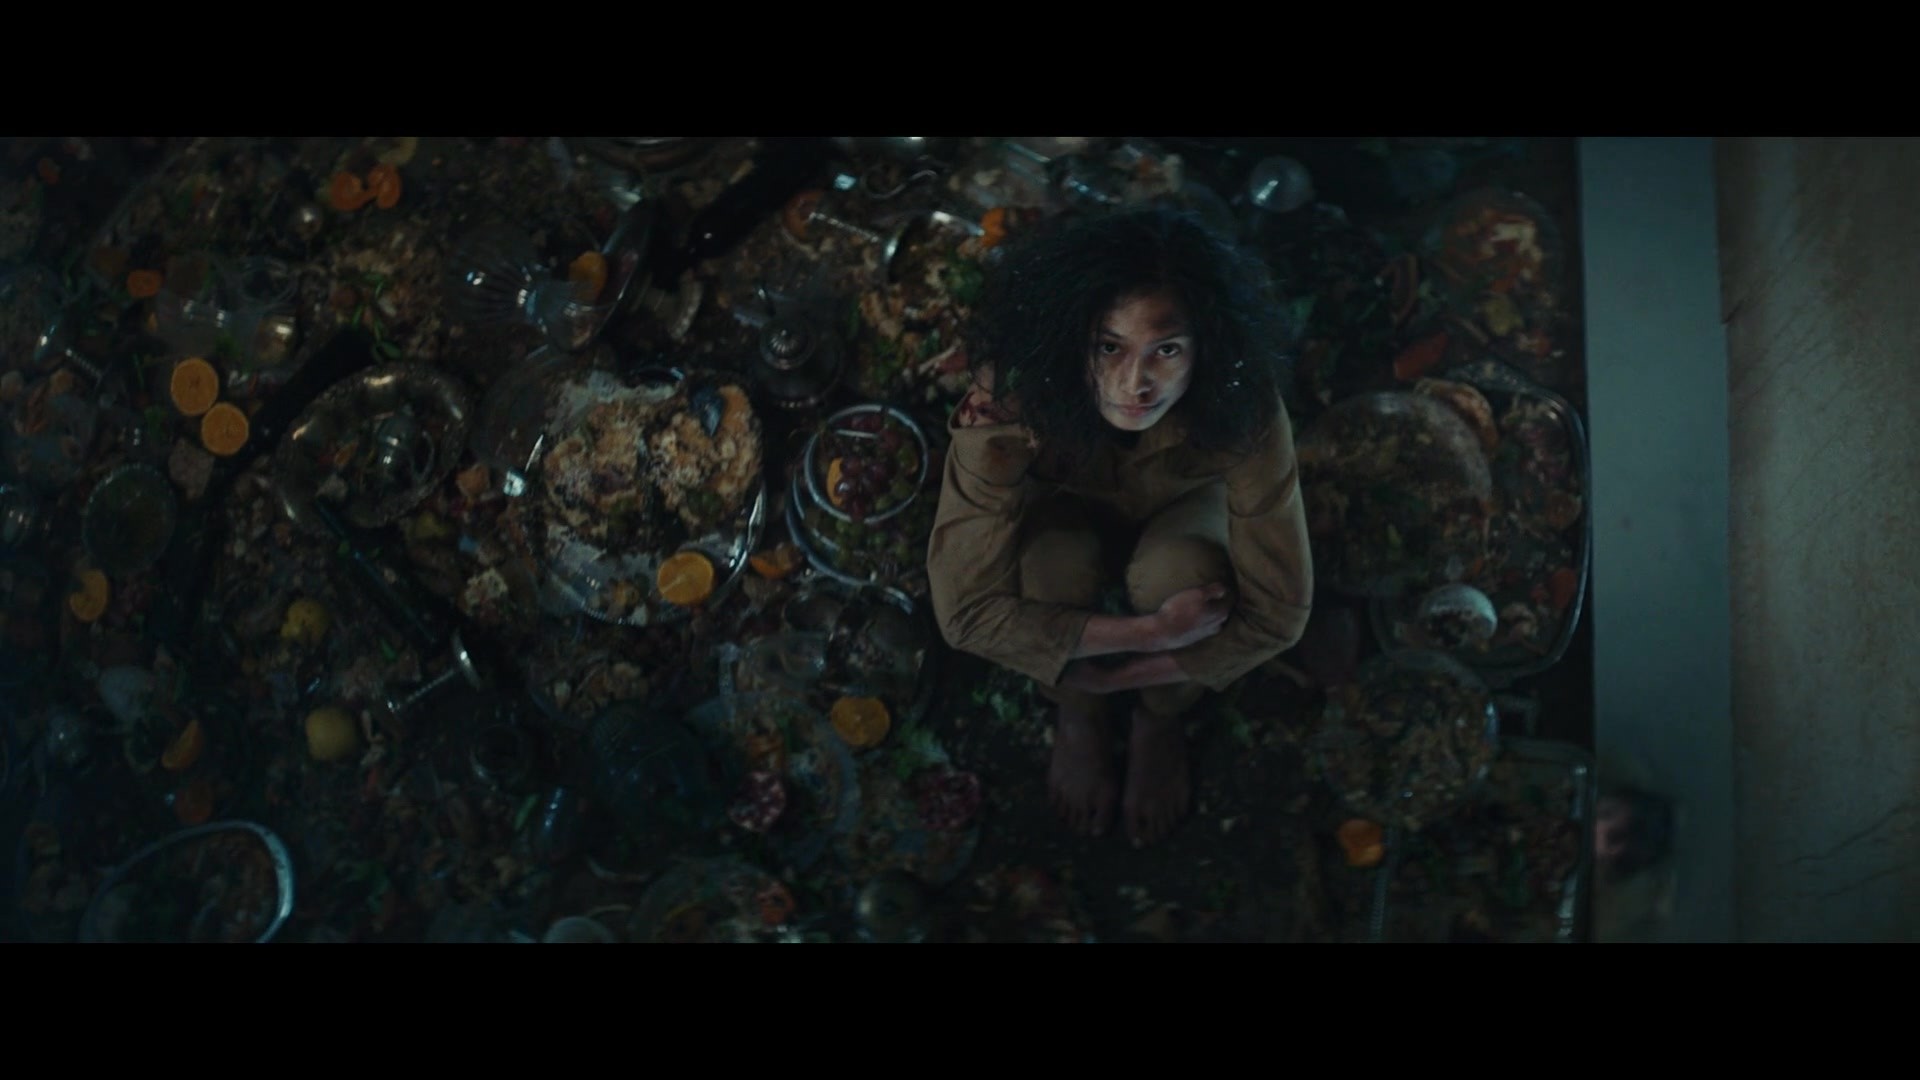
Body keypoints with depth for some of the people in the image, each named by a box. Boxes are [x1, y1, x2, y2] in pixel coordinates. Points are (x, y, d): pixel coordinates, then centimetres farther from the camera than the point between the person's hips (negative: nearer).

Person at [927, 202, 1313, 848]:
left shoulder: (1242, 408, -39)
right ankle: (1077, 721, 0)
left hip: (1184, 510, 0)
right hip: (1067, 511, 0)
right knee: (1055, 561, -34)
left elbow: (1277, 613, -30)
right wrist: (1155, 633, -39)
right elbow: (965, 611, -37)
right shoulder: (1008, 403, -40)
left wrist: (1109, 675, -26)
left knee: (1177, 569, -34)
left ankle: (1160, 723, 1)